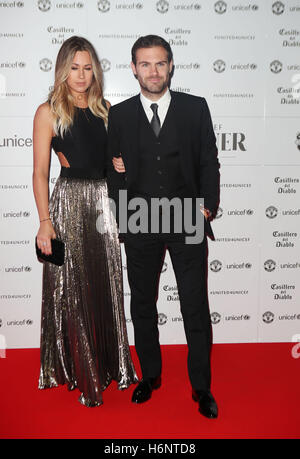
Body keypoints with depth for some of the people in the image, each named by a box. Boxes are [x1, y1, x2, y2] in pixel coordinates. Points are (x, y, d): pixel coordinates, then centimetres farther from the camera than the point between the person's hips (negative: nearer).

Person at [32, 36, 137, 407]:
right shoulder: (49, 112, -2)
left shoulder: (104, 109, 12)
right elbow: (40, 172, -5)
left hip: (104, 201, 5)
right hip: (69, 201, -4)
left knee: (106, 285, 10)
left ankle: (109, 364, 28)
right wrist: (45, 220, -13)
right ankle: (80, 374, 20)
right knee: (72, 289, 3)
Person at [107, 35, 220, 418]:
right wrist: (122, 218, 1)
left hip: (188, 223, -1)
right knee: (142, 306, 13)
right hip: (139, 226, 2)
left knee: (196, 308, 4)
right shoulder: (119, 115, 5)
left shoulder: (195, 108, 2)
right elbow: (114, 171, 8)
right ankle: (150, 375, 33)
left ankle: (201, 386, 21)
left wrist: (207, 206, -6)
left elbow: (209, 162, 4)